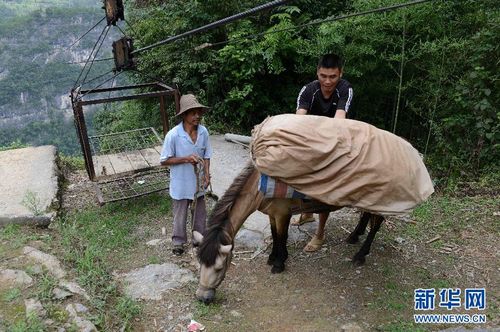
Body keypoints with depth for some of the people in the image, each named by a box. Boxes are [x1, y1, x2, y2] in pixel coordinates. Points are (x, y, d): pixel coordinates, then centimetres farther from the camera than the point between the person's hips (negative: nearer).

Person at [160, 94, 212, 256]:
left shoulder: (203, 132, -10)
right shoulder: (173, 135, -23)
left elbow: (206, 156, 2)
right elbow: (164, 160, -15)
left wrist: (207, 174, -7)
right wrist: (185, 159, -26)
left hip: (198, 183, 4)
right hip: (181, 184, -4)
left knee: (200, 213, 20)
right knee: (180, 215, 15)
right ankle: (178, 242, 37)